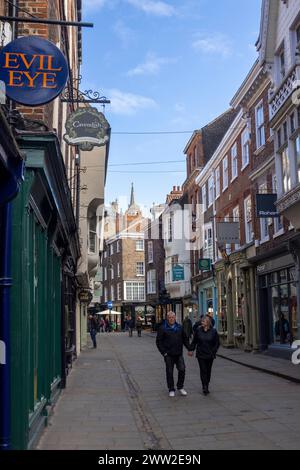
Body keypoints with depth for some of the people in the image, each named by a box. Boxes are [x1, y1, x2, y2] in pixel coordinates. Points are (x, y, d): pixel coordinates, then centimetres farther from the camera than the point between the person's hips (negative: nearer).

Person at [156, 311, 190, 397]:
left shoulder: (179, 327, 9)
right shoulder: (162, 328, -3)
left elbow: (185, 339, 15)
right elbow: (159, 341, -3)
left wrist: (189, 348, 4)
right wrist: (163, 352, -9)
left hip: (179, 354, 3)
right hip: (168, 355, -3)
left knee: (182, 369, -3)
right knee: (169, 372, 4)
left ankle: (180, 387, 15)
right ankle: (171, 390, 17)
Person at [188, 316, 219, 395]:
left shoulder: (213, 331, -4)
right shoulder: (198, 330, -3)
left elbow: (217, 343, 3)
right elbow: (194, 341, 8)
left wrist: (213, 352, -3)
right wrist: (191, 349, 5)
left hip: (210, 355, 1)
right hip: (200, 354, -1)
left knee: (208, 370, 10)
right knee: (203, 370, -8)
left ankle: (206, 385, 24)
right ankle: (204, 387, -9)